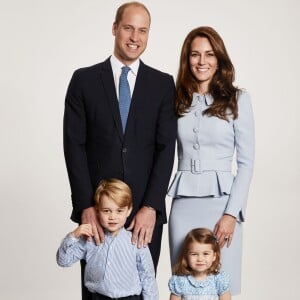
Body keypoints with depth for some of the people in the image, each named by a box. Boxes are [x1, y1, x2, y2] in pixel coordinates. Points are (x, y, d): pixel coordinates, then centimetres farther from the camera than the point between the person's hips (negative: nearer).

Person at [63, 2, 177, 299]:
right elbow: (74, 145, -2)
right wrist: (86, 207, -10)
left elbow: (166, 147, -1)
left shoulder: (163, 83, 5)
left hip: (146, 209, 1)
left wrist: (151, 207, -11)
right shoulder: (84, 79, 3)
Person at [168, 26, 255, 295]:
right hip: (183, 203, 3)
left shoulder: (238, 99, 0)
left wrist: (232, 213, -10)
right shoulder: (177, 100, 8)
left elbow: (246, 161, -2)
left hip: (221, 202, -2)